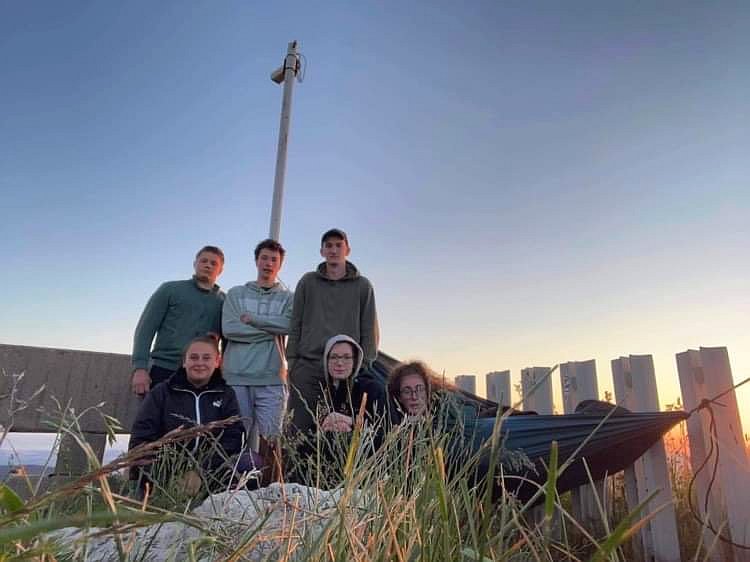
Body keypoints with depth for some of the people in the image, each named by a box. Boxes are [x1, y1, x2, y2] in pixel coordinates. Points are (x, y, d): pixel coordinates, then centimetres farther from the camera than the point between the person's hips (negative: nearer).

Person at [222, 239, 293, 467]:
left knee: (270, 438, -3)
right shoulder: (236, 294, 13)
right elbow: (228, 328, -3)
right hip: (236, 376, 1)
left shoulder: (288, 297, 11)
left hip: (271, 379, -1)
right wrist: (271, 330, -5)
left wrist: (251, 318, -6)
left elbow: (289, 324, -10)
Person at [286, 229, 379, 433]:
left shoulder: (362, 286, 8)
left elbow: (369, 330, 6)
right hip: (307, 366, 1)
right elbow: (295, 326, 9)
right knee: (301, 426, 2)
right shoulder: (308, 282, 11)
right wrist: (292, 361, 2)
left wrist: (365, 365, -2)